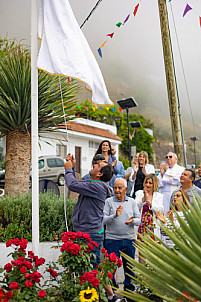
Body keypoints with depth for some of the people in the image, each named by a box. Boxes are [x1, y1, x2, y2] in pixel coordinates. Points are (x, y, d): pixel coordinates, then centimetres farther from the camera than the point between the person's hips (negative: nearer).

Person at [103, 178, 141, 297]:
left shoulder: (132, 202, 9)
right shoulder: (109, 201, 1)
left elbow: (139, 220, 5)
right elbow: (104, 219, -7)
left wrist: (132, 221, -16)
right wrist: (115, 216, -22)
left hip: (129, 239, 3)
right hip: (112, 239, -2)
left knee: (129, 267, 12)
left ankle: (129, 290, 28)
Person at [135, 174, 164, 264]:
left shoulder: (159, 196, 9)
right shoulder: (139, 193, 9)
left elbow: (160, 210, -4)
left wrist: (149, 200, -10)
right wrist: (144, 197, -12)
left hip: (153, 227, 0)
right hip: (141, 225, 0)